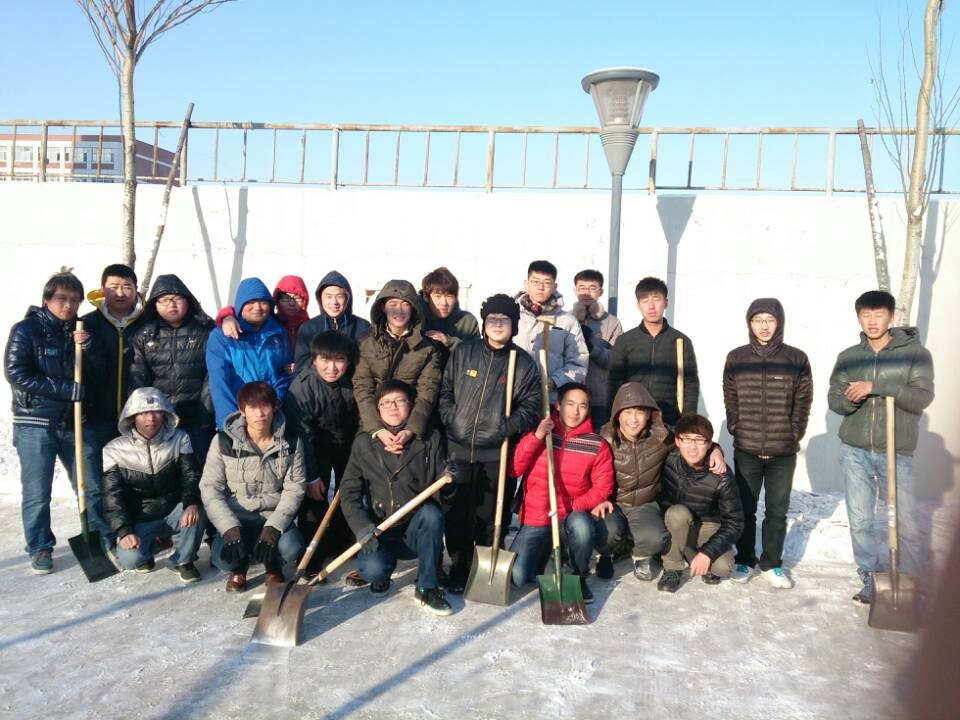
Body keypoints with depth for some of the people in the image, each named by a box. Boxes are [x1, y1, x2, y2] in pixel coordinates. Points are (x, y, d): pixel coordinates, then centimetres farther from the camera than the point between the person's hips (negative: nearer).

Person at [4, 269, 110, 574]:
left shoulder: (81, 332, 9)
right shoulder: (26, 330, -4)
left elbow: (98, 376, 6)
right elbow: (16, 373, -13)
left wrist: (88, 346, -12)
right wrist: (66, 389, -17)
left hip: (75, 423, 4)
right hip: (35, 424, -4)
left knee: (92, 487, 10)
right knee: (37, 493, 3)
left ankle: (105, 540, 23)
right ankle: (40, 549, 18)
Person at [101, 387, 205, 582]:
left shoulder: (180, 440, -4)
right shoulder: (114, 450, -7)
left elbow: (191, 476, -12)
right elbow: (112, 497, -8)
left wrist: (192, 503, -34)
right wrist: (124, 531, -22)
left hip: (174, 514, 1)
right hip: (138, 520, -1)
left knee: (197, 508, -32)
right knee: (130, 559, -27)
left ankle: (184, 561, -6)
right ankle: (147, 546, 12)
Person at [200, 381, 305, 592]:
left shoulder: (291, 442, -7)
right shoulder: (224, 441, -10)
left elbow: (294, 490, -7)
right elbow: (210, 489, -10)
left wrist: (273, 528, -21)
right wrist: (230, 529, -23)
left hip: (274, 516, 0)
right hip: (236, 517, 0)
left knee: (290, 549, -29)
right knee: (223, 556, -28)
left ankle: (273, 566, 11)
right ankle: (238, 568, 13)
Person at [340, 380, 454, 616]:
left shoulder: (430, 440, -1)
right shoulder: (364, 443, 0)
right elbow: (349, 492, -3)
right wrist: (362, 528, -18)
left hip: (417, 531, 1)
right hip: (379, 532, 0)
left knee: (431, 512, -32)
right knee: (372, 568, -30)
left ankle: (427, 587, -14)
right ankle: (382, 574, 11)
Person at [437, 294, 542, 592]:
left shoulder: (524, 363, 3)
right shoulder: (463, 352, 6)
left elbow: (531, 405, 0)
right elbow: (445, 390, 9)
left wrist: (508, 426, -16)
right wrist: (451, 419, -5)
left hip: (497, 452, -1)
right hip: (458, 447, 2)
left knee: (491, 514, 5)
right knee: (457, 511, 7)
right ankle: (459, 567, 22)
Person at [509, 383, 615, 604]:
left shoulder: (597, 445, -1)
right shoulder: (537, 432, 2)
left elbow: (602, 487, -2)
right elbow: (513, 471, -8)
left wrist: (572, 507, -16)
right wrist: (536, 437, -19)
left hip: (573, 516, 0)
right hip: (536, 520, 1)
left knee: (580, 523, -37)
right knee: (517, 577, -18)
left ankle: (578, 577, -7)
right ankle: (545, 550, 17)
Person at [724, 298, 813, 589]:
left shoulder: (797, 359, -2)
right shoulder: (736, 358, 0)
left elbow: (803, 401, 2)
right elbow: (729, 399, 7)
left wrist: (794, 434, -4)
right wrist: (736, 429, -1)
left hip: (783, 452, 0)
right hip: (746, 450, 1)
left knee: (777, 511, 9)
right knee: (745, 509, 10)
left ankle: (771, 564, 23)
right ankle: (745, 560, 25)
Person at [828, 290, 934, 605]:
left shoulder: (915, 353, -2)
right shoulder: (848, 357, 8)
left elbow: (922, 398, -13)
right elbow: (834, 399, 8)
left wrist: (877, 386, -22)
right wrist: (850, 399, -15)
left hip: (896, 452, -3)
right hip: (855, 451, 3)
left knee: (905, 524, -1)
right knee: (860, 522, 6)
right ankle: (872, 580, 20)